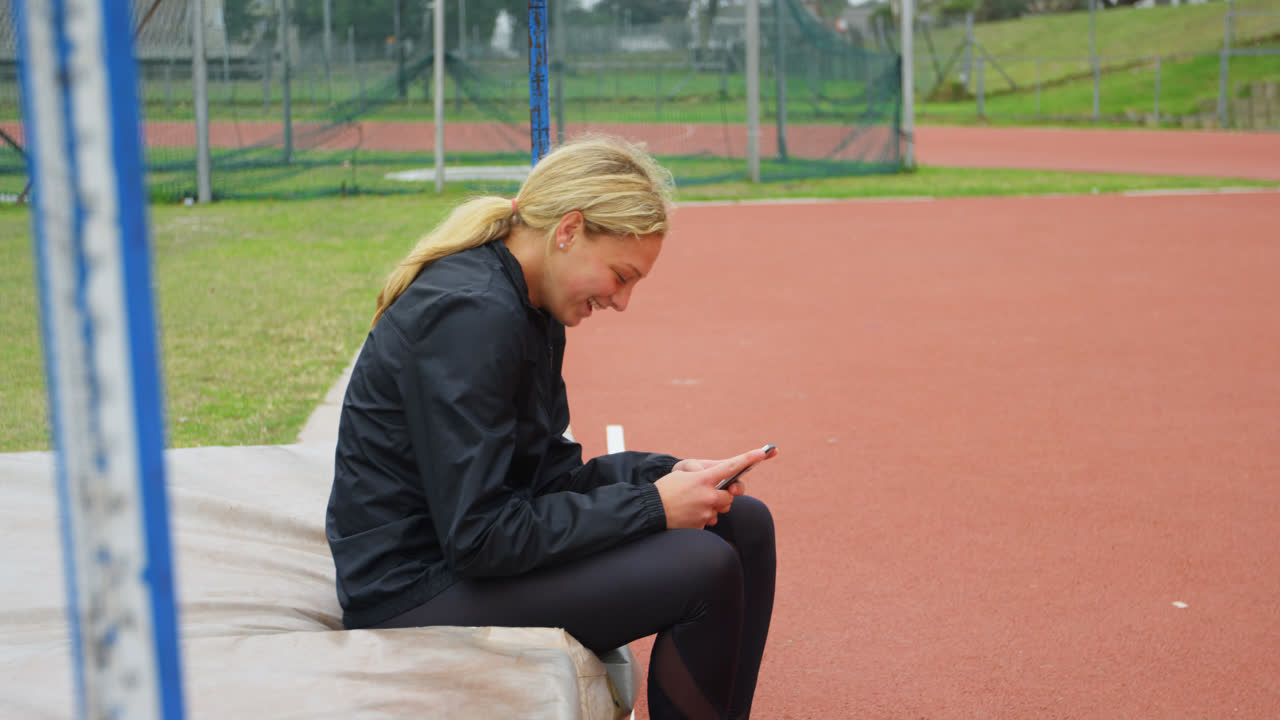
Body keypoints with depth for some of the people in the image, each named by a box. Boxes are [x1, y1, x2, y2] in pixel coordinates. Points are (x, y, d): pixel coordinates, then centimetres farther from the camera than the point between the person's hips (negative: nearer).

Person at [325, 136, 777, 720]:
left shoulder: (530, 310, 8)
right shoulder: (471, 315, -23)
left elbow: (548, 471, 11)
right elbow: (477, 537, -25)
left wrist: (666, 474, -5)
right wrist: (650, 507, -21)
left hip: (473, 551, 10)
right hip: (416, 595, -10)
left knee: (744, 524, 6)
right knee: (703, 569, -22)